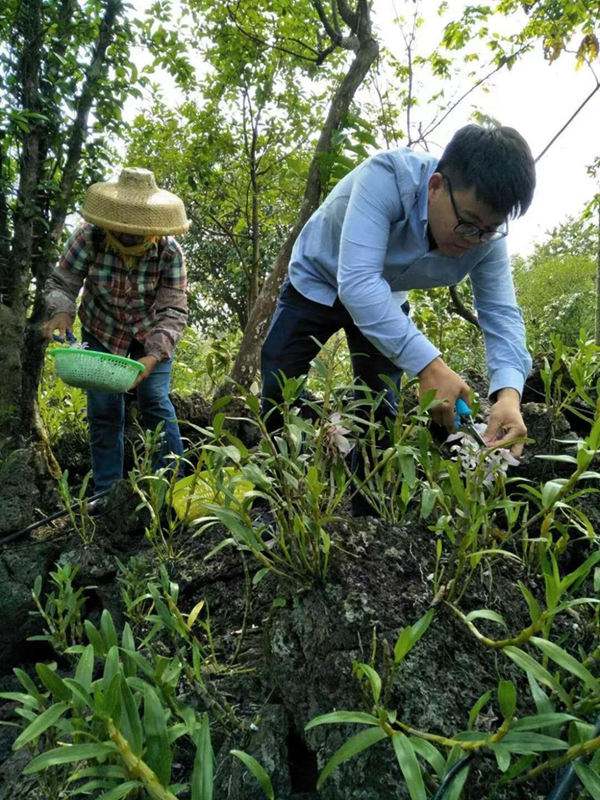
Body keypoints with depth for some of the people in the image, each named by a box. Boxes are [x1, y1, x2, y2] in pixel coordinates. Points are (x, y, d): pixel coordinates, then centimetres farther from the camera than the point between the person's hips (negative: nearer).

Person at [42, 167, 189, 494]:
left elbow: (174, 311, -26)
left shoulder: (169, 252, -25)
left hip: (150, 335, -1)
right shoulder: (89, 237, -23)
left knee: (156, 403, -10)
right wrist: (61, 312, -40)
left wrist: (154, 357, -41)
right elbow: (60, 283, -17)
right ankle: (106, 492, 12)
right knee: (103, 411, 0)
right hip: (101, 333, 1)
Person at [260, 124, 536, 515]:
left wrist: (509, 392, -42)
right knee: (277, 389, -5)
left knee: (380, 410, -1)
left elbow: (502, 314, -22)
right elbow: (357, 281, -47)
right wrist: (428, 364, -54)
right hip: (318, 280, -3)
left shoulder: (485, 235, -24)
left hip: (386, 296, 3)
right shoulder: (386, 178, -39)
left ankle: (369, 514, 13)